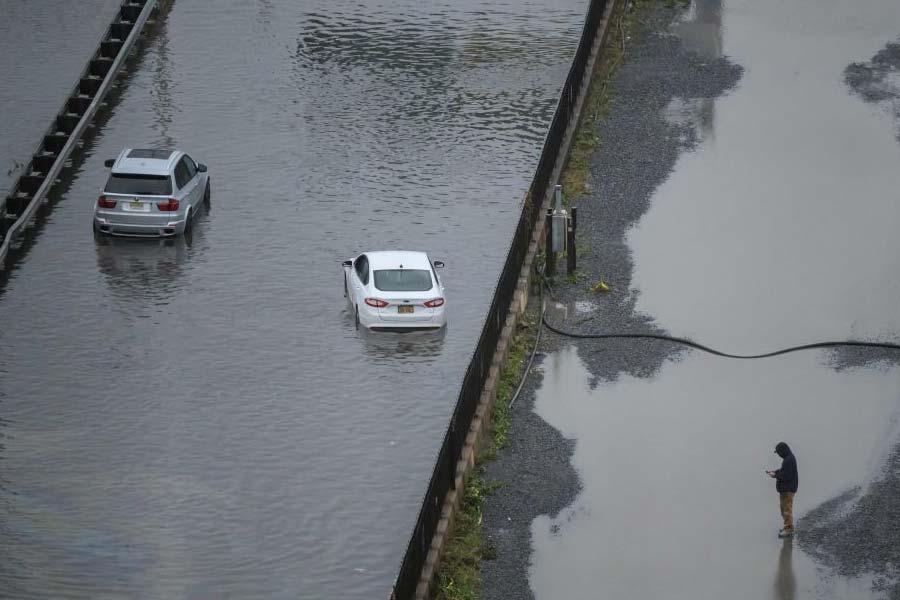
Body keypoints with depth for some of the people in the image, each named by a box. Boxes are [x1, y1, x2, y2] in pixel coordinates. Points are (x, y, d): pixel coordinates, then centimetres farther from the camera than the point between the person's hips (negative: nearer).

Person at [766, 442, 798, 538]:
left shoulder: (789, 460, -23)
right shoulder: (789, 458, 11)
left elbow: (786, 476, -25)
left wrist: (775, 475, -15)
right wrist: (775, 472, 10)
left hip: (788, 489, -11)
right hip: (786, 487, 11)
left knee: (787, 508, -7)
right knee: (784, 507, 20)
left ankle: (789, 529, -4)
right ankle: (787, 527, 29)